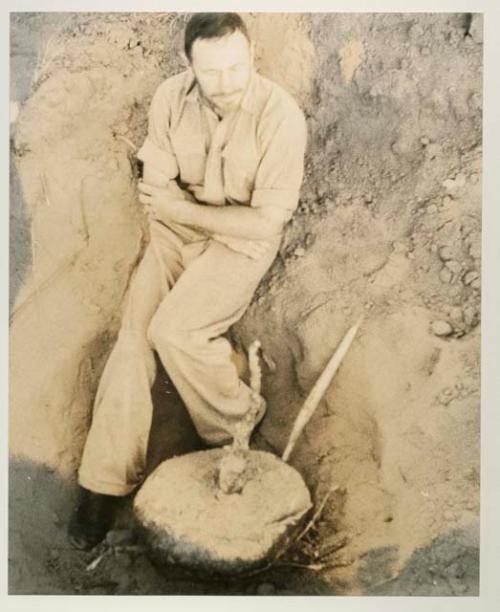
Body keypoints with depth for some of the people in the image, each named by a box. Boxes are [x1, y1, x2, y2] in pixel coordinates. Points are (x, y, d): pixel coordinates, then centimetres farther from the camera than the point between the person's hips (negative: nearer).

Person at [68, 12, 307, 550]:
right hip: (175, 230, 4)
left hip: (243, 243, -4)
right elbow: (155, 188, -3)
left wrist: (182, 206, -16)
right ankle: (105, 480, -3)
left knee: (172, 330, -24)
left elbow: (266, 222, -19)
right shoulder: (171, 97, -6)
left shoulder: (281, 117, -19)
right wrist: (232, 212, -14)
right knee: (134, 332, -13)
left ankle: (236, 425, 4)